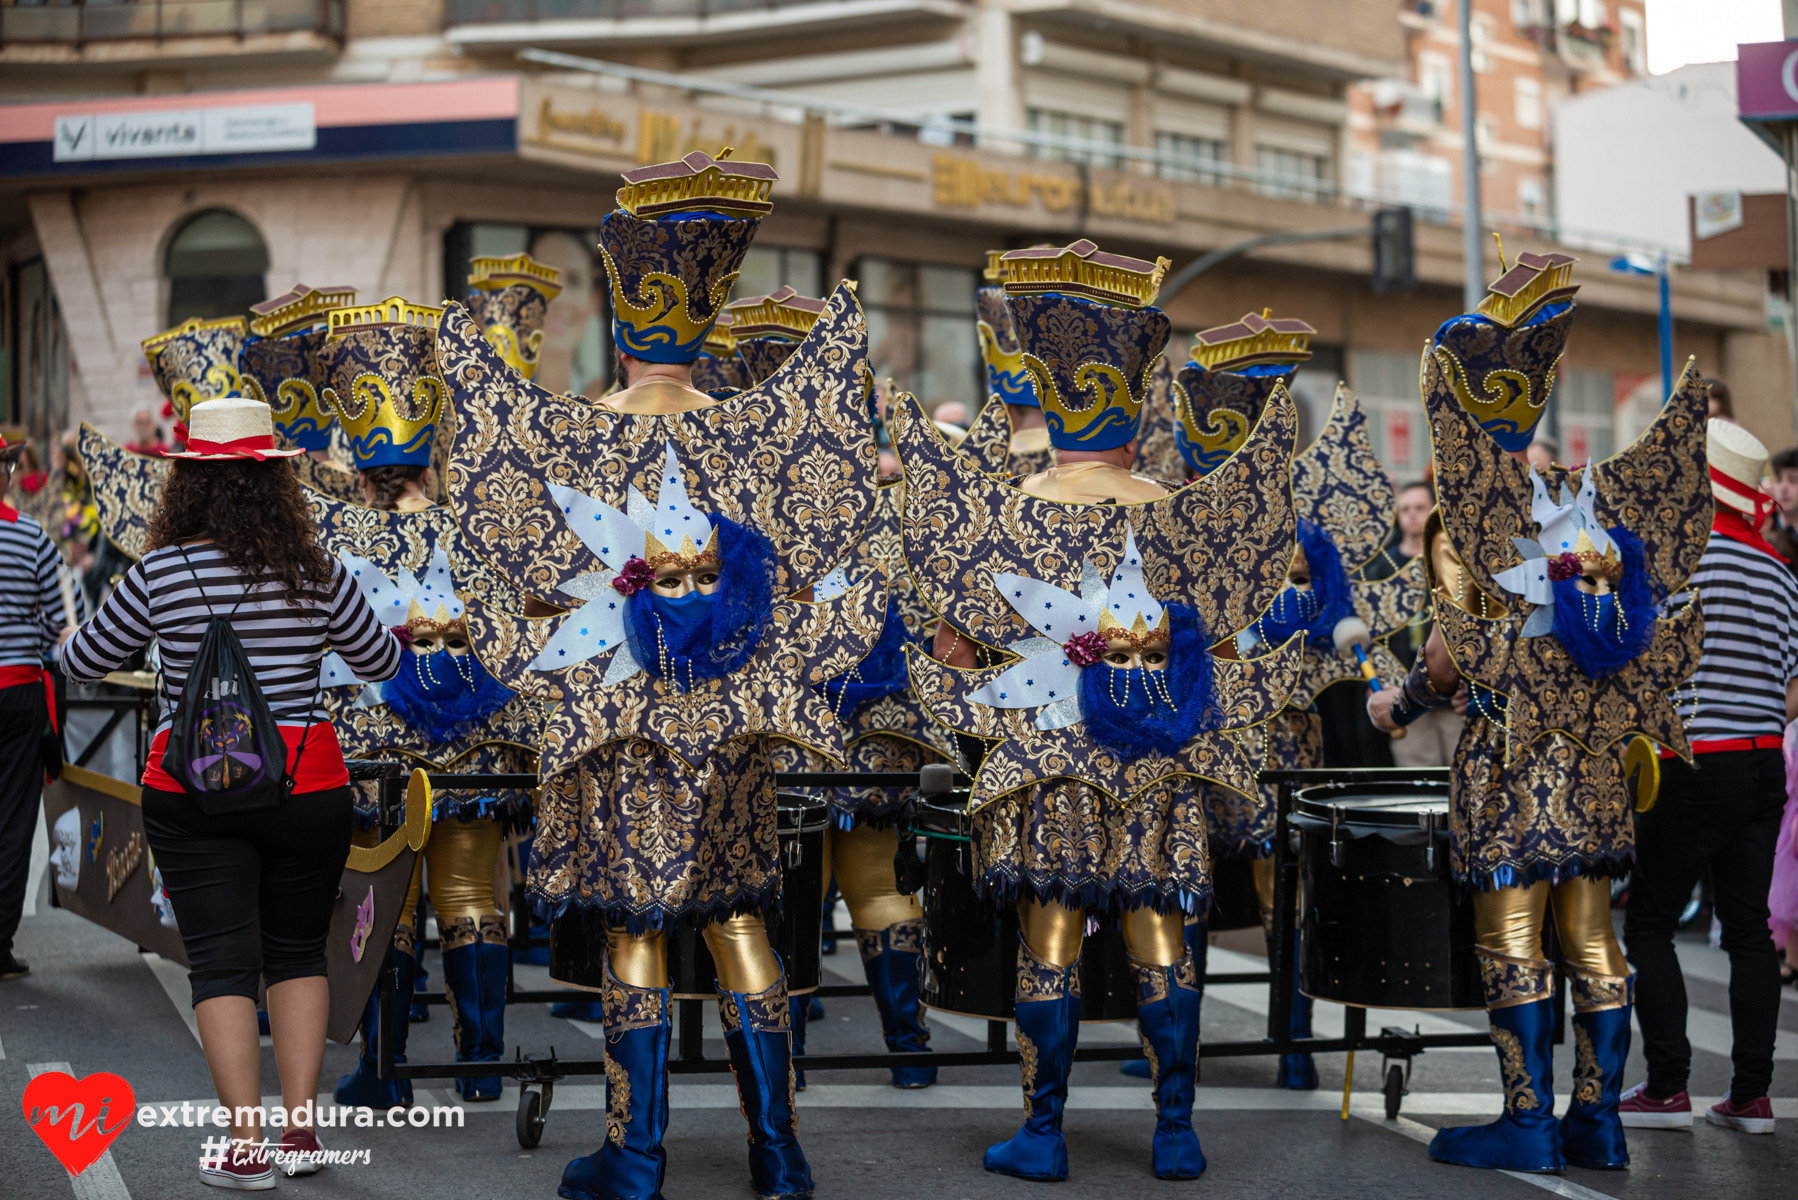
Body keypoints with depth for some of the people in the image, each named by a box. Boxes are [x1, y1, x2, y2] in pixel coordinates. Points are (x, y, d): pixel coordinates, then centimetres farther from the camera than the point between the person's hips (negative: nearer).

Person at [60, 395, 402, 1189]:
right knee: (298, 952, 16)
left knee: (221, 959, 1)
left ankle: (246, 1148, -3)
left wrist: (71, 644, 30)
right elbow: (380, 662, 12)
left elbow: (84, 663, 6)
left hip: (192, 790, -2)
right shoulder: (317, 574, -2)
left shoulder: (160, 574, -6)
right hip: (307, 787, 2)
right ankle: (300, 1126, 13)